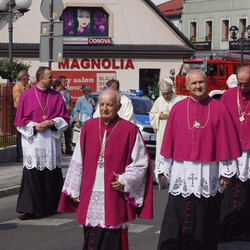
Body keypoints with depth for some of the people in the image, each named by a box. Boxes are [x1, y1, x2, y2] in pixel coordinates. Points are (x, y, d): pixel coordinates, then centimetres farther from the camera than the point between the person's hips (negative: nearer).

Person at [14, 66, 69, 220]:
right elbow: (20, 120, 3)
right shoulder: (27, 95, 2)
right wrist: (34, 126, -12)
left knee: (52, 172, 4)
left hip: (51, 140, 2)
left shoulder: (56, 96, 8)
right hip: (33, 140, -2)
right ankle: (31, 209, -6)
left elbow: (64, 118, 9)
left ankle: (53, 206, 17)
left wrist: (52, 123, -9)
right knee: (32, 173, -7)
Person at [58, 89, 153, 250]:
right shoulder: (88, 127, 8)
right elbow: (78, 161, 12)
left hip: (114, 197, -4)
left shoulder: (129, 130, -3)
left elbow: (141, 163, 0)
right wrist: (74, 189, 9)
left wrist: (125, 181, -11)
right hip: (89, 195, 4)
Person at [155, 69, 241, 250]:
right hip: (181, 174, 1)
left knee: (205, 220, 7)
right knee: (175, 220, 0)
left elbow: (227, 141, 0)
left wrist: (226, 171, -4)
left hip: (208, 175, -1)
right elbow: (169, 141, 7)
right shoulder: (178, 109, 5)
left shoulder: (219, 109, 0)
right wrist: (163, 169, 6)